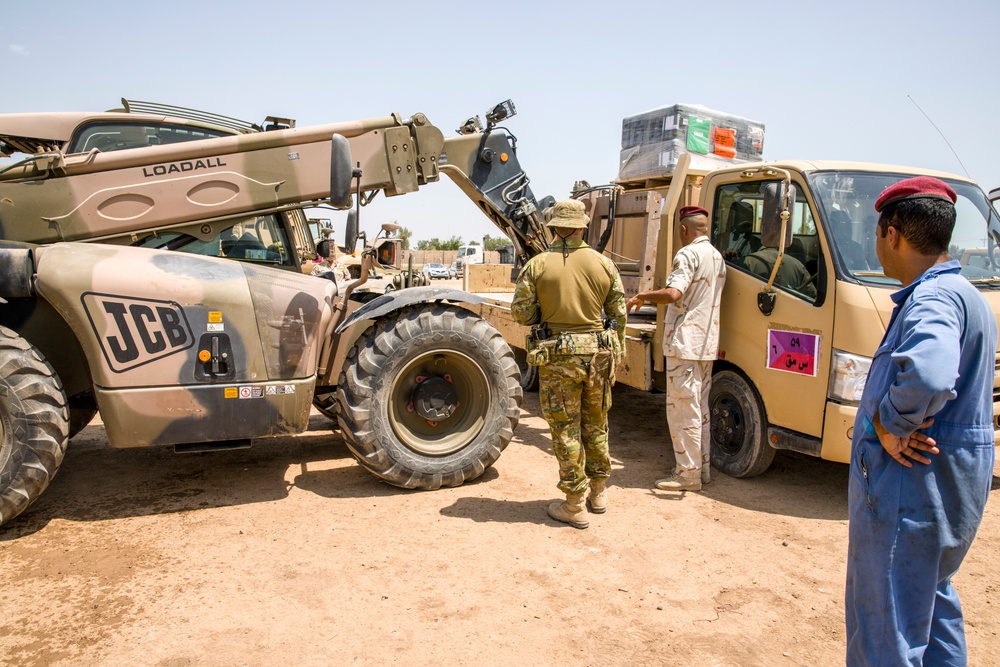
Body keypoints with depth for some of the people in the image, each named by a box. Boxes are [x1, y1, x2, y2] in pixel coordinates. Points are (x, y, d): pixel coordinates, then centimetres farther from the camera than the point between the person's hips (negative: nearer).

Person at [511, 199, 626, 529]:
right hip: (598, 352, 3)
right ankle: (598, 491, 34)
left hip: (557, 356, -3)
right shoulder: (604, 264, 0)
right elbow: (619, 314, 4)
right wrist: (615, 353, 16)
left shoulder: (537, 265, -7)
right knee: (596, 425, 20)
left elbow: (522, 312, -7)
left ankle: (575, 505, 13)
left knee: (566, 430, 6)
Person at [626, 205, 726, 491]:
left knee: (682, 410, -4)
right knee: (700, 408, 16)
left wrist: (641, 296, -13)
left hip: (685, 343, -9)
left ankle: (688, 473, 0)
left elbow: (672, 294, -27)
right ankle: (703, 468, 23)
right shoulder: (717, 257, 15)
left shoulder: (688, 254, -14)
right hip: (707, 344, 9)